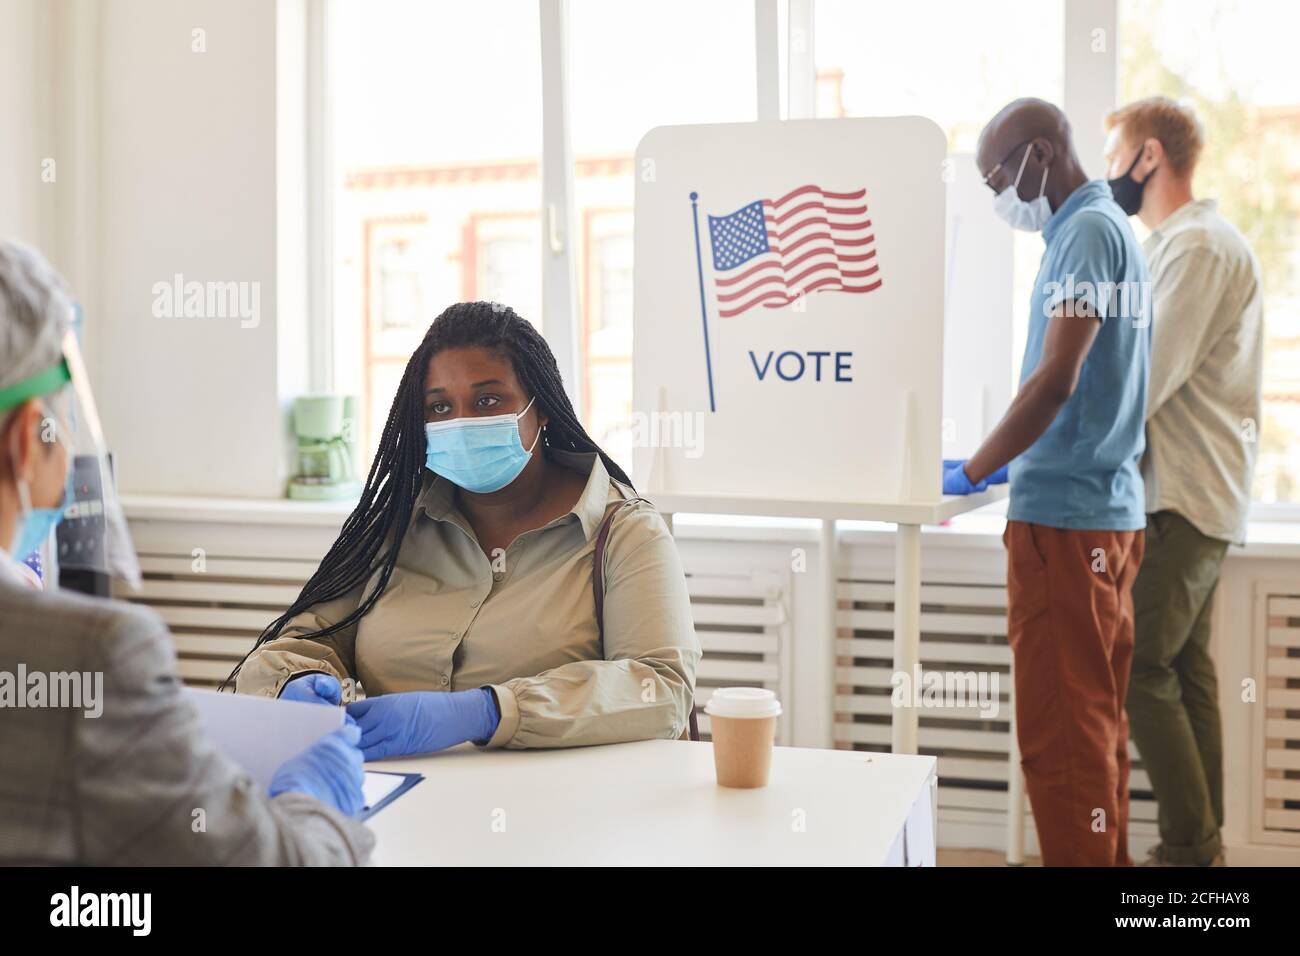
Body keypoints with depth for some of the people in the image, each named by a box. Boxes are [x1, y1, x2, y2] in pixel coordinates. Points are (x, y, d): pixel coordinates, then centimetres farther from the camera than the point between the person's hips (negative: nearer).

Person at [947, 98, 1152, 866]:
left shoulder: (1087, 232, -13)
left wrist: (971, 475, -14)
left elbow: (1056, 381, -21)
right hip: (1109, 510, 10)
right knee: (1097, 722, 15)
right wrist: (1006, 466, 20)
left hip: (1066, 519, -10)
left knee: (1060, 731, -4)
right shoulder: (1114, 228, 16)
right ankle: (1106, 857, 24)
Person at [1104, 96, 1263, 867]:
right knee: (1186, 673, 11)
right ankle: (1200, 844, 18)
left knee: (1140, 673, -9)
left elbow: (1147, 379, -21)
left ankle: (1193, 849, -3)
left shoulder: (1197, 246, -14)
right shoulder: (1188, 241, 19)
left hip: (1184, 500, -10)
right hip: (1201, 495, 10)